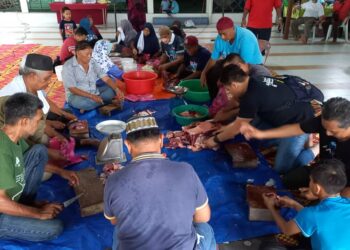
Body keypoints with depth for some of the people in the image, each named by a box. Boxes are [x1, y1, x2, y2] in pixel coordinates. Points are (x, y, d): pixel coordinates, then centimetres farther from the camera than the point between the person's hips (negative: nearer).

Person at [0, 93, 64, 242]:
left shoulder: (14, 137, -6)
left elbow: (36, 160, 15)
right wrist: (39, 213, -21)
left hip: (12, 195, 9)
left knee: (39, 151, 0)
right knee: (54, 228, -20)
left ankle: (25, 205, 8)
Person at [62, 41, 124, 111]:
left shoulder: (93, 63, 0)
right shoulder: (68, 66, -15)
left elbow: (106, 78, -5)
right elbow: (72, 89, -20)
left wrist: (117, 89, -23)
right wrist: (92, 96, -30)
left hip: (94, 92, 6)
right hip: (76, 96, -6)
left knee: (112, 89, -7)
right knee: (83, 103, -38)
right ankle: (104, 101, -10)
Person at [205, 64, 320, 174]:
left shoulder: (251, 97, -28)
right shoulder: (256, 82, 0)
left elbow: (237, 128, -14)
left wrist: (216, 140, -1)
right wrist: (228, 127, 15)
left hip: (300, 122, -9)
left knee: (281, 168, -8)